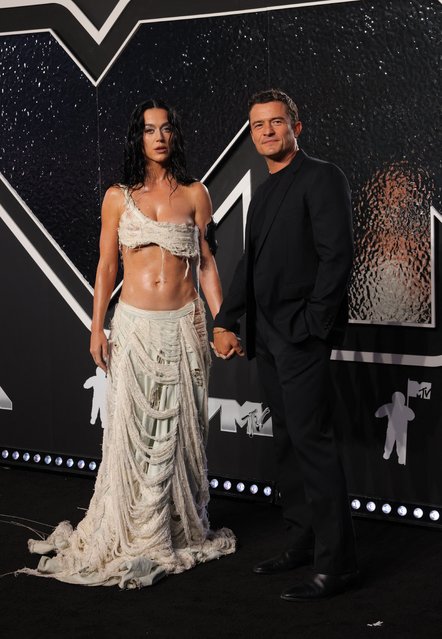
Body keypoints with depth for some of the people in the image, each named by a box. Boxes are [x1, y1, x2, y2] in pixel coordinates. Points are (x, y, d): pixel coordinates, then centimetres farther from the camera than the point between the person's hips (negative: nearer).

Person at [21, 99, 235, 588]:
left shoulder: (194, 194, 5)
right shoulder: (118, 198, 5)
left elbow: (205, 262, 6)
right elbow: (106, 266, 6)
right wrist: (97, 328, 1)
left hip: (183, 326, 1)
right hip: (134, 326, 0)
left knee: (179, 431, 6)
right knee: (131, 430, -1)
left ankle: (180, 530, 18)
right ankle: (131, 536, 9)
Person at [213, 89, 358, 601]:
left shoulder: (321, 178, -7)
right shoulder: (263, 192, 18)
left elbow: (336, 256, -14)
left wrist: (312, 325, -17)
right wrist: (225, 322, 11)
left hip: (302, 335, -9)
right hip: (267, 337, 9)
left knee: (310, 440, -10)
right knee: (287, 440, 13)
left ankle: (335, 563, -5)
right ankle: (302, 542, 22)